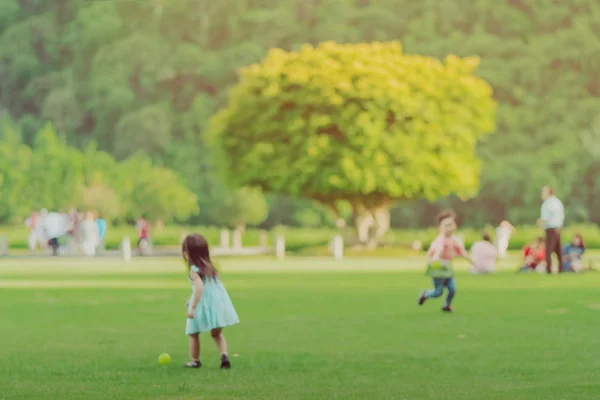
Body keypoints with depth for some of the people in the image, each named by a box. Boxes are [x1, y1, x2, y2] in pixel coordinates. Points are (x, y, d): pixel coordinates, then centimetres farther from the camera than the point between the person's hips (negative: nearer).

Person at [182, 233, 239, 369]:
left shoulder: (194, 270, -12)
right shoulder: (208, 266, 13)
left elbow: (199, 287, -26)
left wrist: (193, 307, -27)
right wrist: (192, 301, 32)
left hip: (203, 305, -7)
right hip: (218, 303, 7)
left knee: (193, 333, 13)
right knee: (217, 333, 21)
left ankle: (195, 361, 21)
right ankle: (224, 355, 0)